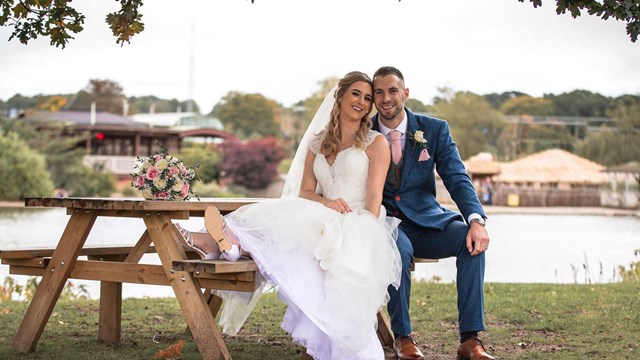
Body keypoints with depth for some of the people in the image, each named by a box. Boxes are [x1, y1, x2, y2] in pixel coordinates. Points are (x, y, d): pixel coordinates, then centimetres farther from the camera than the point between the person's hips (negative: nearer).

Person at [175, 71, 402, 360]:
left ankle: (240, 245, -49)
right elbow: (304, 193, 12)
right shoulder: (317, 144, 19)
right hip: (324, 222, 4)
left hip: (359, 226, -4)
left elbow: (374, 196, -5)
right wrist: (326, 202, -11)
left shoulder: (376, 142, 6)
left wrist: (365, 235, -20)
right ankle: (212, 243, -45)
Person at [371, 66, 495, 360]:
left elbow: (457, 178, -6)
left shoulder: (434, 129, 2)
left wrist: (476, 220, -25)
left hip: (426, 221, 2)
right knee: (399, 248, -36)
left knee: (472, 240, -27)